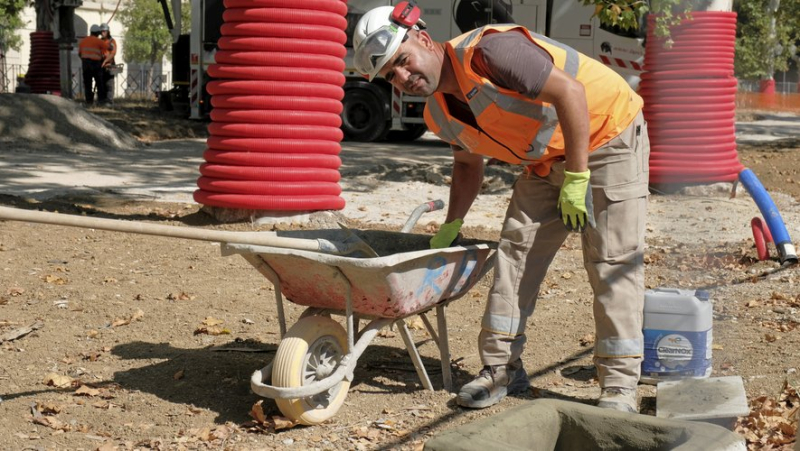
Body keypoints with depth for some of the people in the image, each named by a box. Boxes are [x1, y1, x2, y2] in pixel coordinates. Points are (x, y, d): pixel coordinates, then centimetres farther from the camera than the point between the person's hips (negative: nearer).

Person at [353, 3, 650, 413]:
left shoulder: (488, 51, -30)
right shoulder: (440, 113, -2)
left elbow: (571, 92, -32)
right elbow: (468, 165, 17)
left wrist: (577, 178, -29)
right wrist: (451, 225, 8)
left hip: (607, 137, -8)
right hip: (547, 159, 8)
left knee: (613, 262, -10)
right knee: (516, 248, 0)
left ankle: (619, 385, -5)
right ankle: (501, 368, 8)